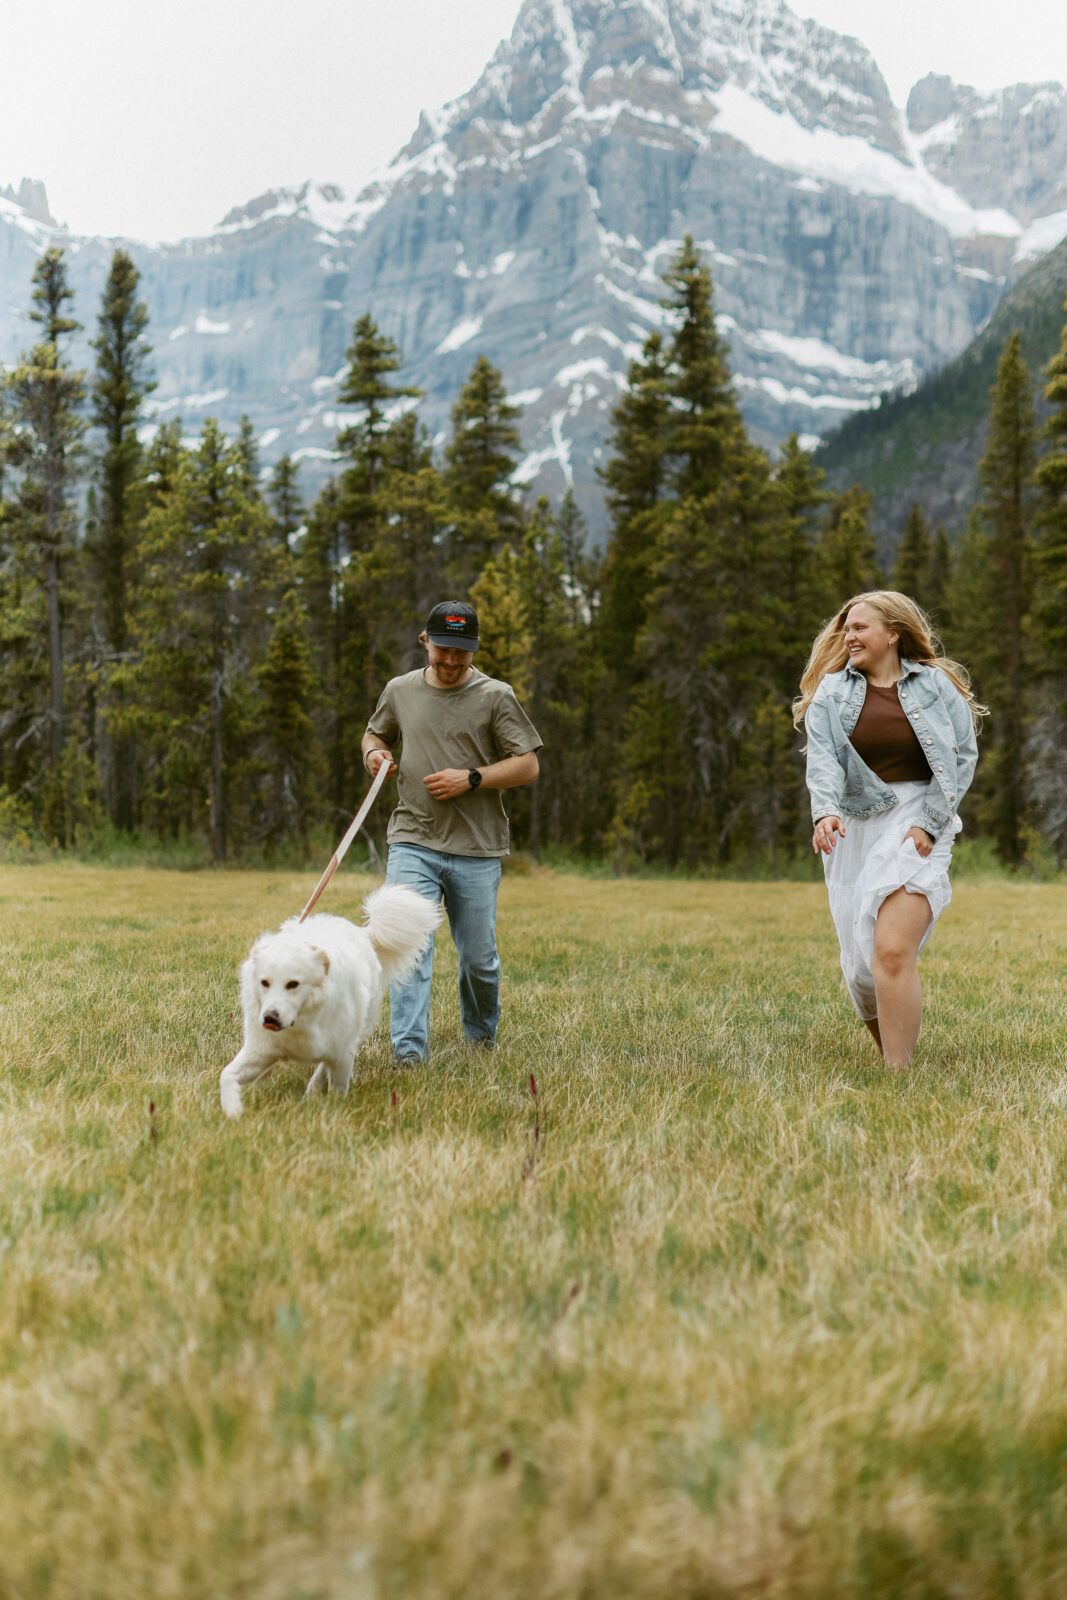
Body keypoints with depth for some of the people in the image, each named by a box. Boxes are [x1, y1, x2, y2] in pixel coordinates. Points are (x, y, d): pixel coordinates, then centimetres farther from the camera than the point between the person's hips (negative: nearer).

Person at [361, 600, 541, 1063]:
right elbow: (374, 733, 26)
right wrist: (374, 752, 2)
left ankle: (481, 1034, 34)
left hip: (477, 850, -1)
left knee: (479, 958, 8)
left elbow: (528, 765, -2)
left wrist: (471, 778, -15)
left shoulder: (496, 696, 0)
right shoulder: (399, 690, 9)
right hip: (413, 843, 1)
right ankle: (410, 1051, -16)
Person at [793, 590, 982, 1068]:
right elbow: (822, 758, -6)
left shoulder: (935, 685, 4)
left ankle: (898, 1073, -15)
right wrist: (825, 811, -26)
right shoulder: (831, 692, 8)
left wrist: (929, 823, -8)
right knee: (861, 967, 6)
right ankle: (889, 1054, 30)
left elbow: (964, 755, 3)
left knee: (892, 953, -19)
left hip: (917, 824, -3)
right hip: (854, 827, 3)